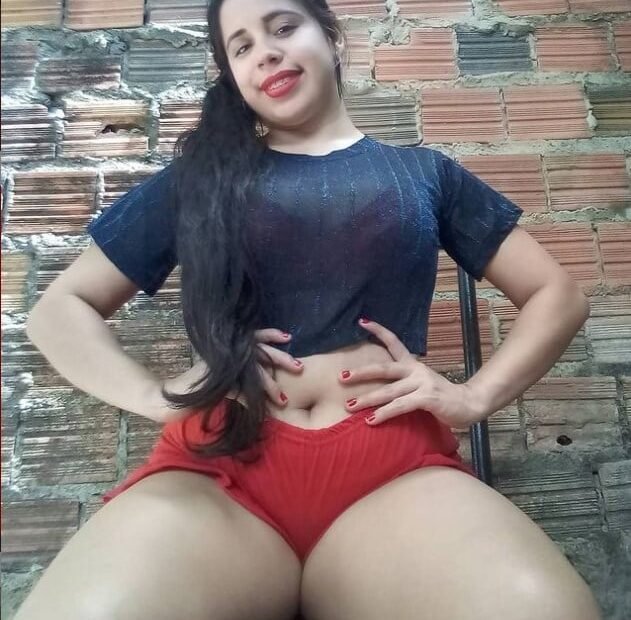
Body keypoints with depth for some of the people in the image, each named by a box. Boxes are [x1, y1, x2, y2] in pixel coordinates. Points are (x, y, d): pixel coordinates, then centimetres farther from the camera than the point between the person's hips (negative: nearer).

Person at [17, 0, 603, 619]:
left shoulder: (423, 172, 17)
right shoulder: (195, 178, 17)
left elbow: (559, 294, 19)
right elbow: (58, 308, 18)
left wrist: (475, 396, 2)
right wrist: (155, 395, -1)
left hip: (395, 463, 1)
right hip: (218, 464, 1)